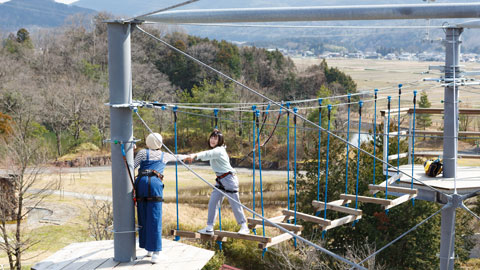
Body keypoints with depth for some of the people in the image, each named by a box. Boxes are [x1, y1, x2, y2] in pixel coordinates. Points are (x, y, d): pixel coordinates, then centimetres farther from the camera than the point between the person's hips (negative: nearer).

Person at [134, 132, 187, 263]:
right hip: (154, 184, -1)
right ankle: (156, 253, -7)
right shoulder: (164, 155, 23)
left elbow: (133, 166, 5)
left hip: (141, 182, 1)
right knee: (154, 218, -3)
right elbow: (176, 157, 43)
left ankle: (149, 249, 20)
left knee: (143, 217, 11)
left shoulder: (143, 153, 18)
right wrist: (186, 156, 63)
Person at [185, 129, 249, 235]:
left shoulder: (219, 150, -21)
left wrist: (195, 155, -53)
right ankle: (209, 228, 5)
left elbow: (208, 154, -38)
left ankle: (244, 227, 8)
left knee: (234, 203, -3)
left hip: (229, 179, -9)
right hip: (220, 180, 9)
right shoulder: (214, 150, 13)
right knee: (213, 202, 2)